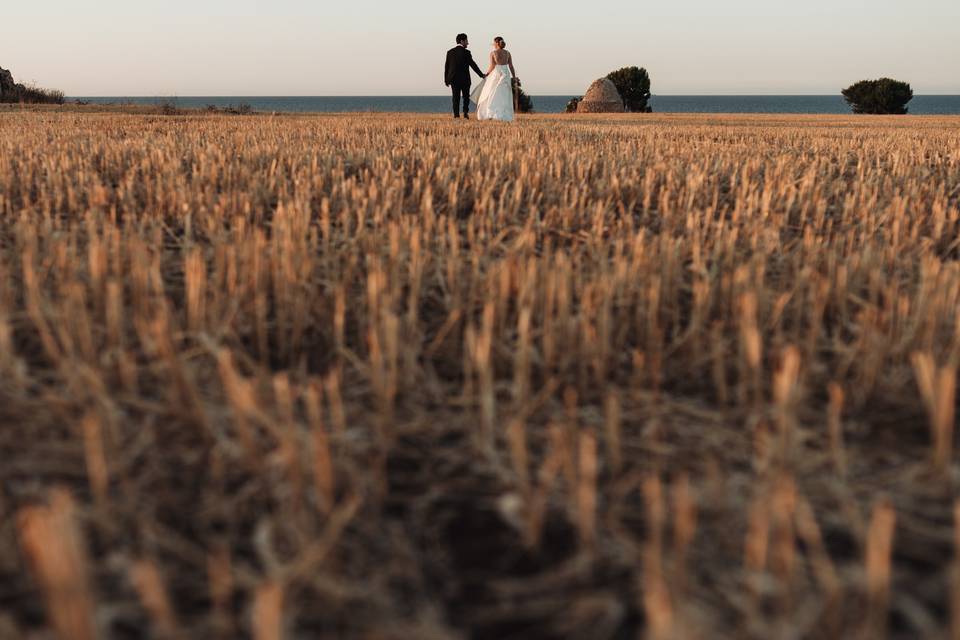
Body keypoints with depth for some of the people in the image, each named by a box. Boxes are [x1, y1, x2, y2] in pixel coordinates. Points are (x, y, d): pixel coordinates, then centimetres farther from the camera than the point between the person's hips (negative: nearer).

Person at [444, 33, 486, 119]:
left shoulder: (450, 52, 3)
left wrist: (446, 79, 10)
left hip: (453, 79, 3)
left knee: (456, 97, 6)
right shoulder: (466, 52, -9)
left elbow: (447, 67, 4)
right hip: (464, 79, -3)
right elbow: (473, 65, -9)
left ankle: (456, 114, -1)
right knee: (466, 97, 12)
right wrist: (482, 75, -3)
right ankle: (466, 112, 2)